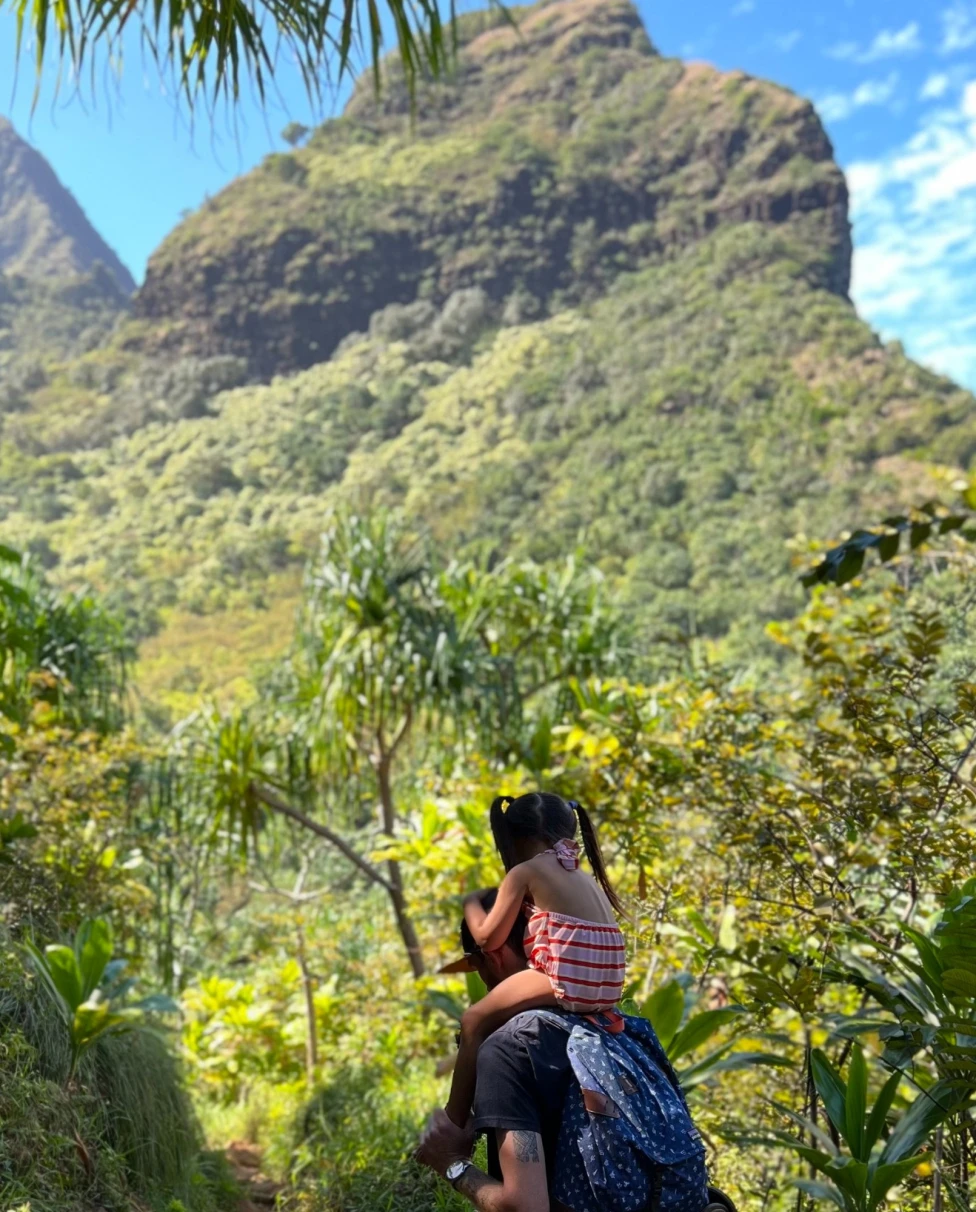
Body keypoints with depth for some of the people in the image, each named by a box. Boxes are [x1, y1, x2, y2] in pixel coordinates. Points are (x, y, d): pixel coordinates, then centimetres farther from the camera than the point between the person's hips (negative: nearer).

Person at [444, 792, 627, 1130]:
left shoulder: (525, 872, 1)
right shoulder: (585, 877, 22)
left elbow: (488, 938, 1)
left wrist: (470, 903, 18)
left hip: (564, 982, -8)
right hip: (605, 989, 8)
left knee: (474, 1022, 4)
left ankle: (454, 1124, 3)